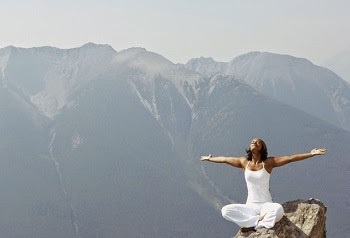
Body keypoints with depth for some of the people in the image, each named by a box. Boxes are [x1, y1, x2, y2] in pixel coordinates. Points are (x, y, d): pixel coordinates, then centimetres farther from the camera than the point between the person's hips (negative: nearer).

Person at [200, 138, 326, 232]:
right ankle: (258, 221, -18)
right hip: (250, 206, 2)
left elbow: (290, 158, -11)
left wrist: (311, 154, -17)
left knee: (278, 209, -38)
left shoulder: (268, 162, -5)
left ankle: (254, 226, -16)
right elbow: (224, 159, 19)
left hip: (266, 205, -2)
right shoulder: (244, 162, 3)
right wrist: (210, 159, 32)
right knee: (225, 211, -23)